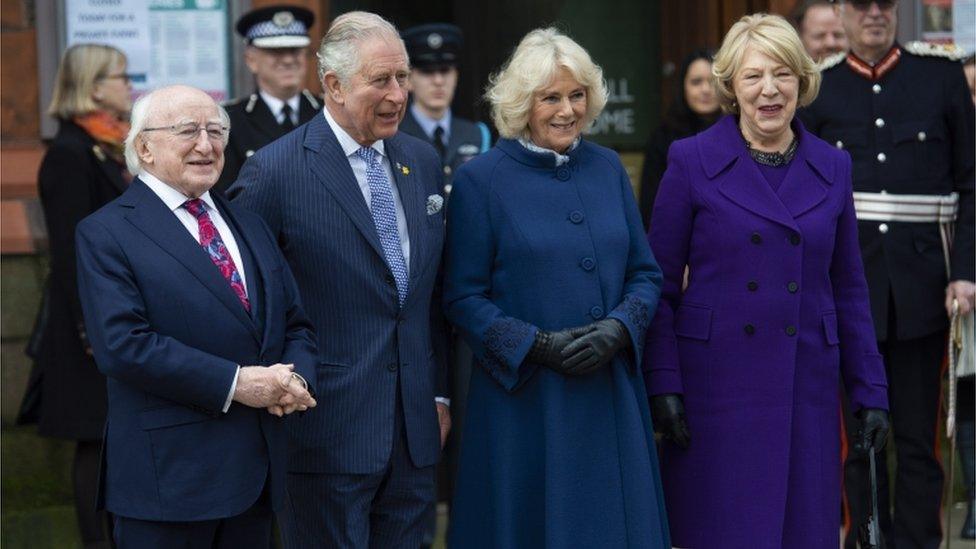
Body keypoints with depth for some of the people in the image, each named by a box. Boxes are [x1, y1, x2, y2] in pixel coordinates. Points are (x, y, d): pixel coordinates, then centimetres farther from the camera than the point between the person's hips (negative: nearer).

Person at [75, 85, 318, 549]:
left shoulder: (249, 226, 17)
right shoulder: (106, 233, -5)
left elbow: (295, 324, 18)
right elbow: (123, 345, -17)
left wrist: (297, 379, -5)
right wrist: (234, 384, -19)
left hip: (257, 471, 6)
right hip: (167, 475, -6)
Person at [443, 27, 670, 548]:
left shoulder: (607, 168, 7)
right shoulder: (480, 179, -5)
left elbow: (645, 273, 9)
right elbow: (462, 297, -5)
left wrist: (619, 328, -11)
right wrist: (536, 345, -17)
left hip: (611, 394, 4)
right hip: (521, 397, -4)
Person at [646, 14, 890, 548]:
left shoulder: (832, 168, 8)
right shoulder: (691, 160, -2)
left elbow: (849, 288, 12)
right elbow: (660, 286, -1)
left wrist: (870, 392, 7)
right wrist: (663, 384, -10)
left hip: (807, 383, 3)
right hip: (716, 380, -3)